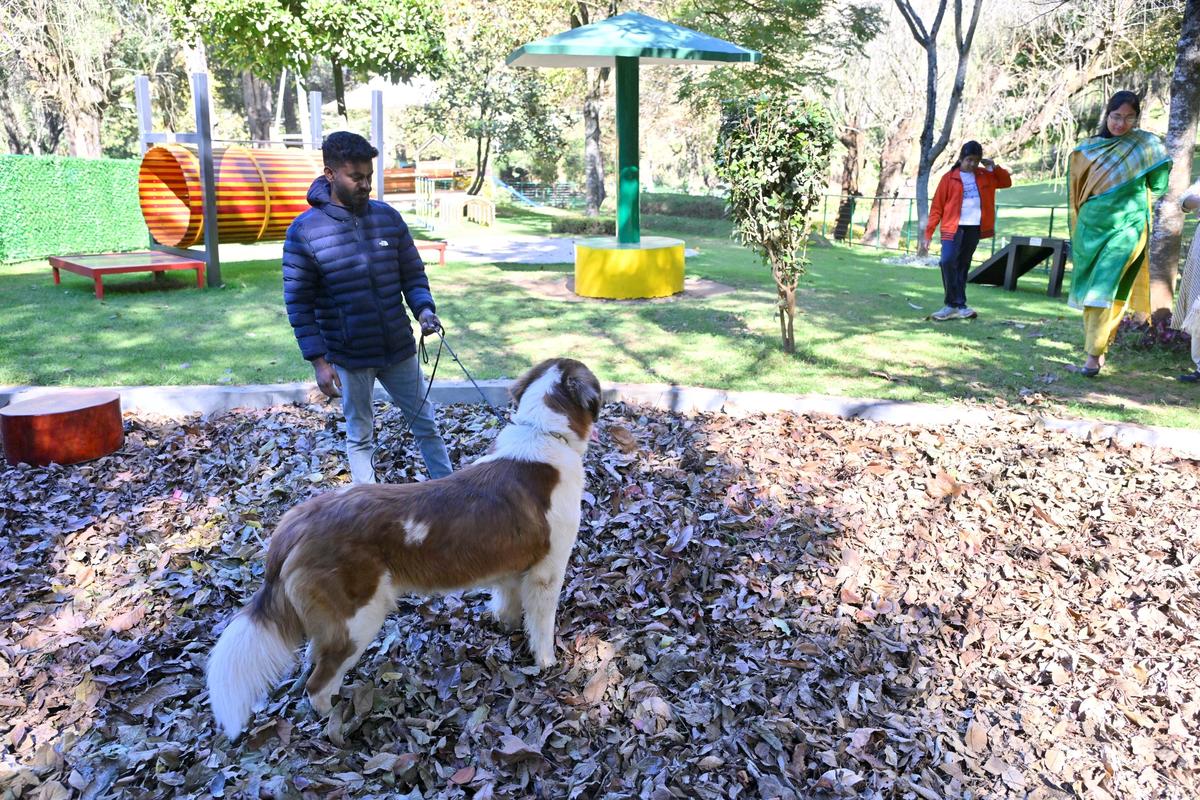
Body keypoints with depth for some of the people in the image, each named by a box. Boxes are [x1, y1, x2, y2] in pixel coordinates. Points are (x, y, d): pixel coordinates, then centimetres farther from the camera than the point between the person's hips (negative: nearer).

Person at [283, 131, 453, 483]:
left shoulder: (388, 217, -1)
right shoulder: (304, 230, -10)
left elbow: (413, 273, 6)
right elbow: (298, 302, -8)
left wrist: (424, 308, -15)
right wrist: (318, 361, -13)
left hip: (400, 349, 3)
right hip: (349, 358, -3)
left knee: (426, 425, 12)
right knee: (360, 437, 13)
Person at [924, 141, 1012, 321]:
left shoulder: (984, 175, 11)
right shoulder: (949, 178, -1)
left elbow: (1006, 182, 21)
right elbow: (937, 207, -1)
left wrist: (994, 167, 5)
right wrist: (929, 232, -5)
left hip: (974, 228, 4)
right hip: (954, 227, -3)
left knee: (963, 266, 6)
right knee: (948, 261, -20)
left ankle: (957, 306, 9)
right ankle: (955, 304, -12)